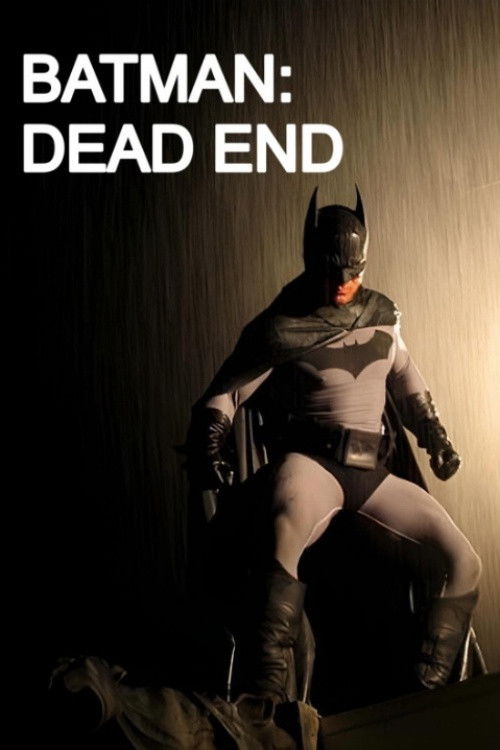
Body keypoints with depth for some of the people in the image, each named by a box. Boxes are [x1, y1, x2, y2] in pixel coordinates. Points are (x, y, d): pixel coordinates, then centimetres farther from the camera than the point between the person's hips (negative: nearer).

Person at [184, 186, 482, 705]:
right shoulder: (280, 329, 0)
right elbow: (222, 396, 3)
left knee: (463, 561, -5)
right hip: (311, 460, -5)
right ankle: (268, 699, -33)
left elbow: (406, 381, 27)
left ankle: (428, 690, 7)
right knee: (286, 534, -40)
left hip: (373, 471, 6)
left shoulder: (382, 314, 14)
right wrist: (206, 449, -13)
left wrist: (433, 435, 15)